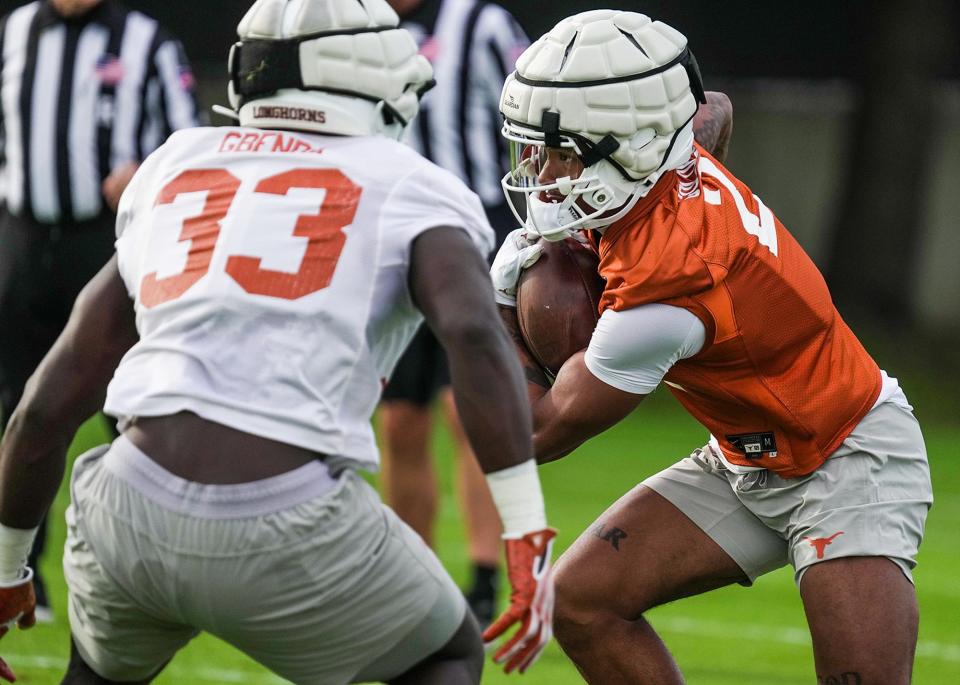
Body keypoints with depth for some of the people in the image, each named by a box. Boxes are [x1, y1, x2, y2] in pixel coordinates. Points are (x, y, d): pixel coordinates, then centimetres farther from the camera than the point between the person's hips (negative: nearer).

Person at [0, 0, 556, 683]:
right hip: (288, 536, -4)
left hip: (132, 518, 4)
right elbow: (474, 331, -12)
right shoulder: (412, 191, 10)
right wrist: (530, 533, -14)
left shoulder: (172, 171, 22)